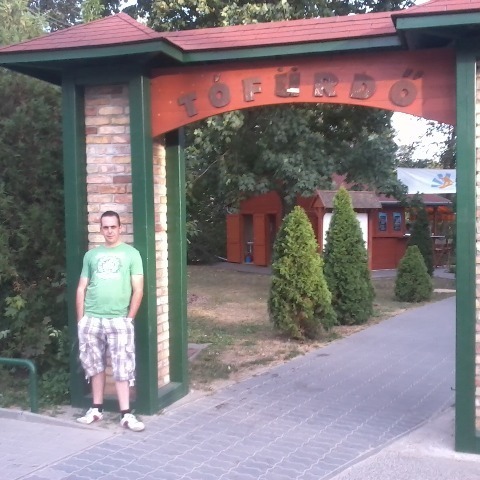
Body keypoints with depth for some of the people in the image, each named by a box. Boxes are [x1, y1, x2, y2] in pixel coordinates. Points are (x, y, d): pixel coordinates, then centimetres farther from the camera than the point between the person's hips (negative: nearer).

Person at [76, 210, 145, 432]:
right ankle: (96, 409, 24)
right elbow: (82, 288, 10)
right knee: (95, 366, 12)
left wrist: (129, 318, -5)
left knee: (122, 368, -1)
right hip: (92, 319, 3)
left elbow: (138, 290, -1)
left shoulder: (131, 254, 1)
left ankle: (126, 415, 5)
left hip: (118, 320, -3)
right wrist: (81, 320, 4)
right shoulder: (91, 255, 10)